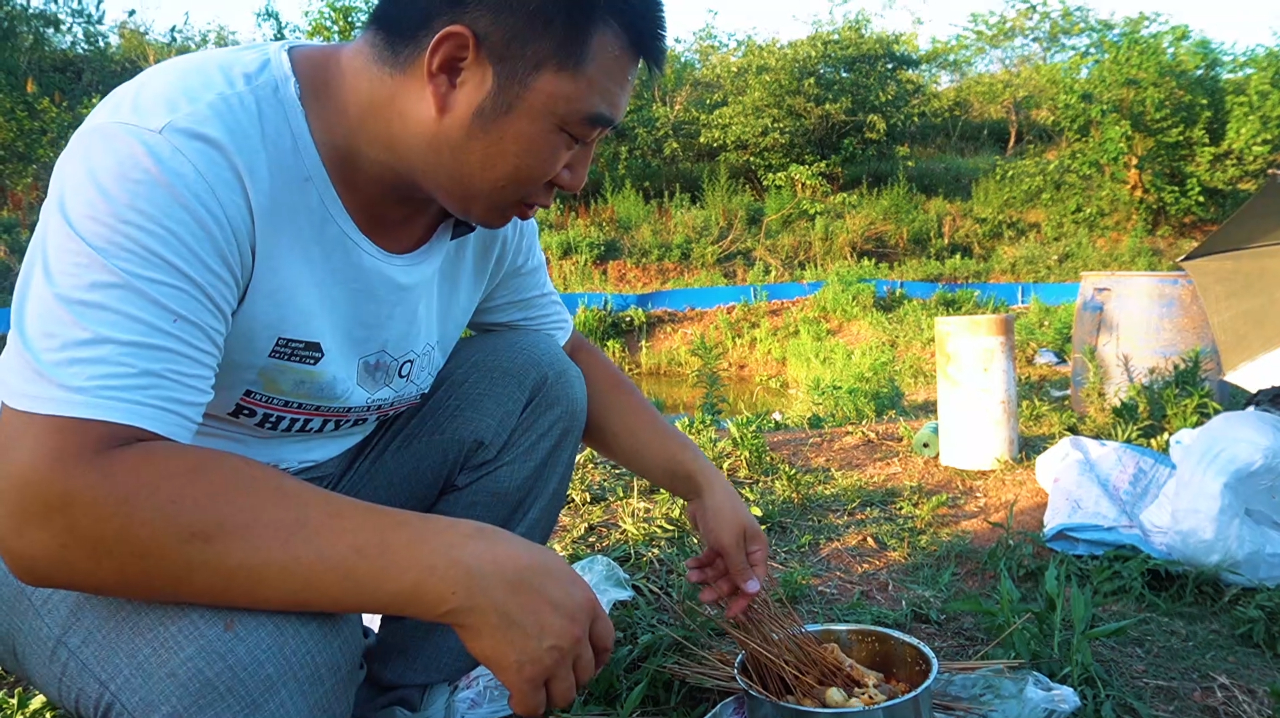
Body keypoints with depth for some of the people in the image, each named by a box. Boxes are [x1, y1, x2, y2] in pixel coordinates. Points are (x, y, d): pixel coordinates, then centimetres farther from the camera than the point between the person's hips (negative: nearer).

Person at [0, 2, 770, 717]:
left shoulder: (489, 198, -9)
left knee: (535, 383, -11)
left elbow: (569, 359, 7)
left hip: (326, 486, 6)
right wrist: (460, 567, -41)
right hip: (108, 539, -5)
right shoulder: (179, 152, -30)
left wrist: (701, 482, -3)